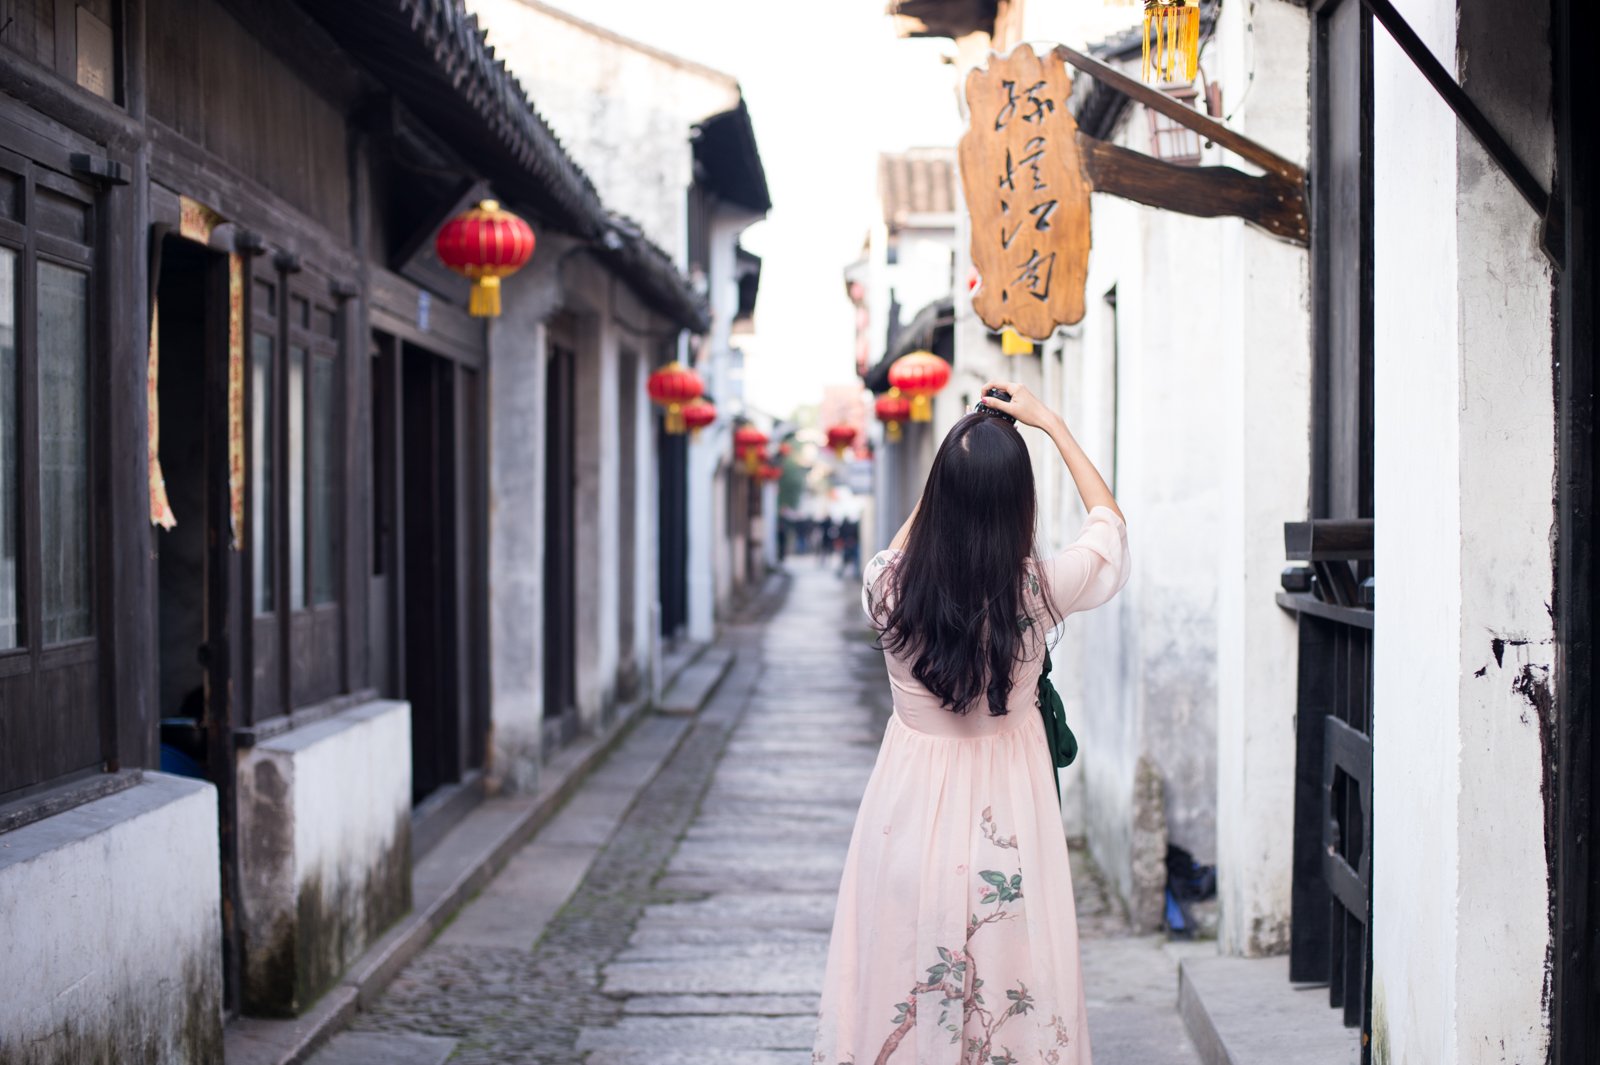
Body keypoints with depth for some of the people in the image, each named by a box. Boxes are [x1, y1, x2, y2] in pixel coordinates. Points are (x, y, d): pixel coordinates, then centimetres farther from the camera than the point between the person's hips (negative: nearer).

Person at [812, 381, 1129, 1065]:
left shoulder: (890, 587, -15)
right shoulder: (1039, 590, -17)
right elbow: (1108, 520, 5)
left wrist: (955, 466, 16)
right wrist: (1050, 422, 9)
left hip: (913, 795, 1)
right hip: (1007, 806, -1)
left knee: (898, 979, 13)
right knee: (1011, 977, 11)